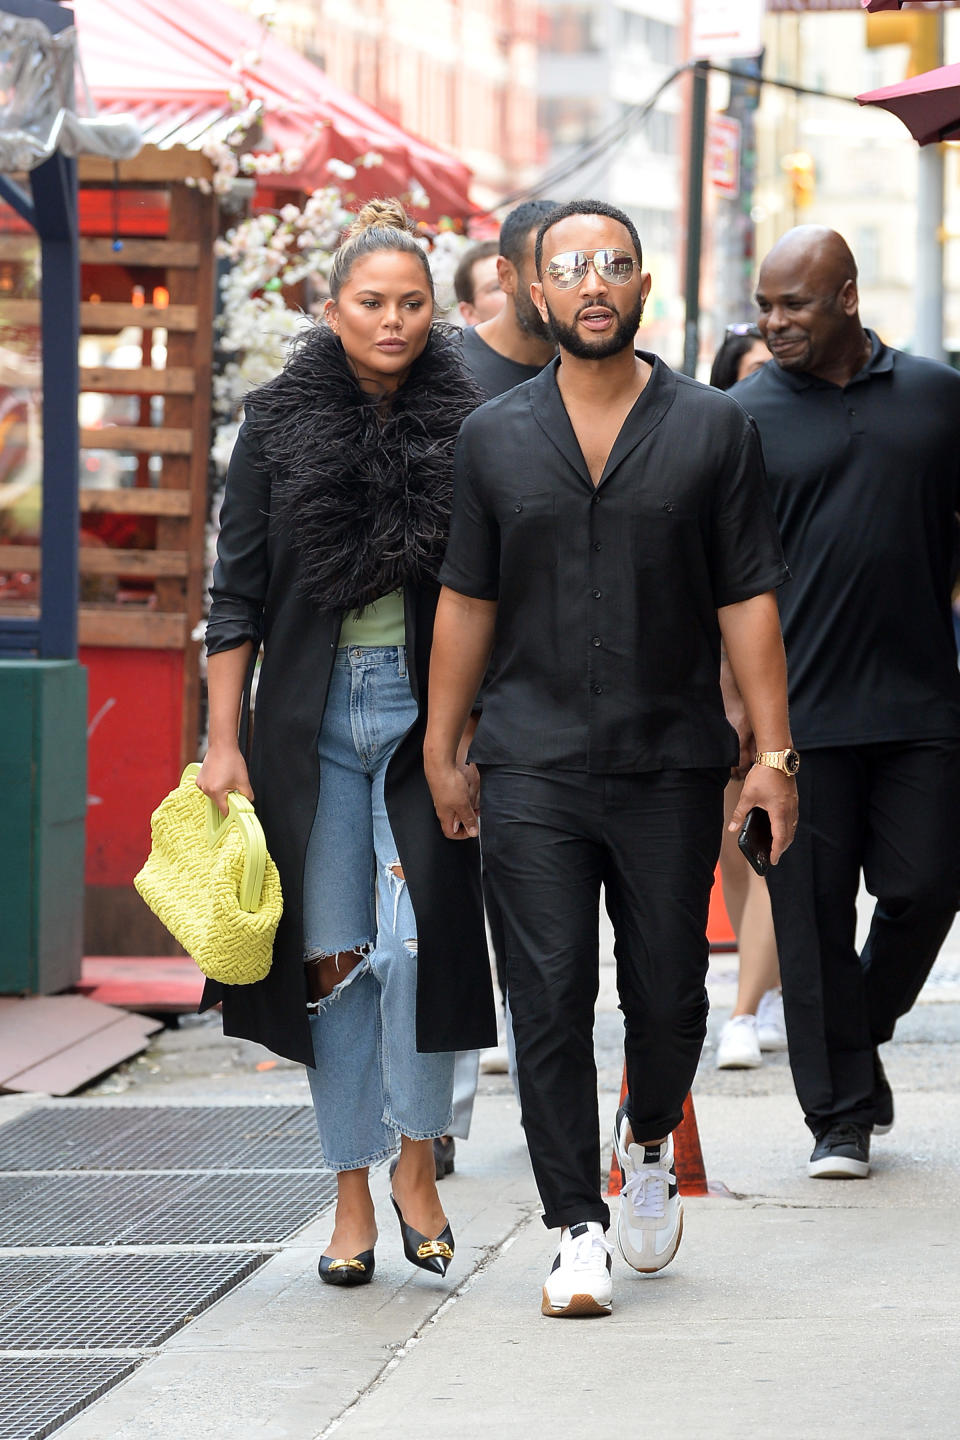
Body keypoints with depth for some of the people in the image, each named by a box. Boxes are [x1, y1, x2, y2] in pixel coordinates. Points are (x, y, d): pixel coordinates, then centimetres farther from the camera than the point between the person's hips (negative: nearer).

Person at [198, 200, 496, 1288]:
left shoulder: (464, 428, 2)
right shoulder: (279, 423, 3)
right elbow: (236, 594, 4)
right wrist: (223, 742, -1)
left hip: (425, 714, -1)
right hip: (311, 719, 1)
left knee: (422, 940, -11)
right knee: (332, 954, 3)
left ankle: (417, 1159, 9)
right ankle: (352, 1193, 11)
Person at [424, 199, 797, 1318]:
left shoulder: (712, 430, 3)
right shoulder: (494, 438, 7)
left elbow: (747, 599, 2)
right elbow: (467, 600, 11)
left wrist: (773, 752, -3)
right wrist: (442, 751, 8)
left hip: (669, 763, 0)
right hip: (532, 769, 0)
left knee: (668, 994, 5)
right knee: (551, 998, -5)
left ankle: (649, 1140, 35)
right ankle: (576, 1226, 2)